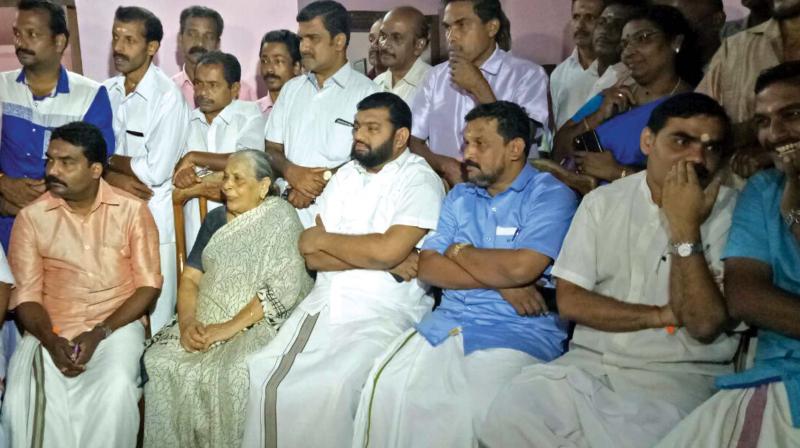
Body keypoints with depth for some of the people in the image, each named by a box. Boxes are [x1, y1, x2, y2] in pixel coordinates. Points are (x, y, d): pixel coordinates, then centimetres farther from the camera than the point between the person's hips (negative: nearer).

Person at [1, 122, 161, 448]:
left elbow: (148, 285, -2)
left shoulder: (132, 210, 0)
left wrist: (100, 333, -14)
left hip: (116, 327, -1)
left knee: (116, 391, -31)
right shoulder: (31, 217, 3)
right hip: (51, 332, 1)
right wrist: (51, 340, -19)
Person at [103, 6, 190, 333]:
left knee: (154, 320, 3)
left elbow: (155, 172, -18)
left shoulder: (168, 97, -13)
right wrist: (113, 177, -14)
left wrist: (107, 158, -6)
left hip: (155, 219, -5)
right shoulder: (106, 92, 6)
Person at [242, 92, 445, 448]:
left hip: (382, 313, -5)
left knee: (329, 389, -28)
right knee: (265, 375, -13)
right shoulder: (346, 175, 15)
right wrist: (388, 263, -8)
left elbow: (387, 250, -19)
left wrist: (323, 239, -3)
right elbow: (313, 257, 5)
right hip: (324, 302, 6)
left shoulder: (421, 182, -3)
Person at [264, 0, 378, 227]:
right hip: (289, 209, 4)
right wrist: (291, 171, -5)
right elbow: (272, 150, 15)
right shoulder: (291, 89, 16)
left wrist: (323, 180, -14)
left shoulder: (364, 91, -2)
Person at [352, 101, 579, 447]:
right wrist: (499, 281, -8)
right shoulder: (459, 197, 17)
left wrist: (459, 251, 0)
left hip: (521, 331, -5)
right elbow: (428, 267, 5)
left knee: (474, 412, -30)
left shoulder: (552, 196, -2)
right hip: (449, 321, 5)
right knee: (387, 386, -18)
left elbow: (520, 268, -18)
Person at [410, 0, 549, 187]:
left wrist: (479, 87, -10)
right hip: (446, 189, 3)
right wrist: (443, 164, -10)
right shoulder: (436, 76, 12)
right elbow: (413, 139, 8)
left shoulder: (528, 74, -1)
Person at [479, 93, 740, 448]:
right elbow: (569, 301, 1)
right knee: (511, 412, -24)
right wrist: (662, 315, -6)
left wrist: (685, 226, -16)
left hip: (678, 377, -2)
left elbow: (705, 325, -12)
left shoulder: (732, 215, -1)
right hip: (589, 362, 3)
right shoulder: (604, 201, 7)